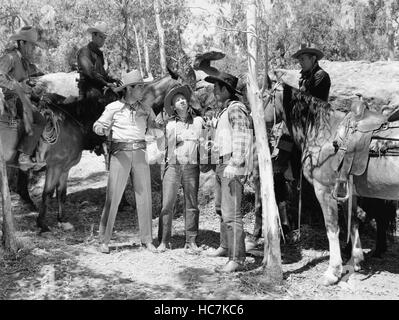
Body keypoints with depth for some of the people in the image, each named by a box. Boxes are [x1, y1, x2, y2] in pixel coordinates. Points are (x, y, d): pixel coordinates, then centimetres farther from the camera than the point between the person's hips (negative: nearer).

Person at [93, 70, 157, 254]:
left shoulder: (145, 109, 11)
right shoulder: (114, 107, 3)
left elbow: (155, 129, 17)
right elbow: (98, 125, 1)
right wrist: (103, 129, -21)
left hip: (140, 154, 3)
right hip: (120, 154, -3)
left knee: (144, 197, 1)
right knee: (112, 196, -5)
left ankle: (147, 240, 10)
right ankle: (104, 240, 6)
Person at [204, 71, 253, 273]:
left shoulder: (236, 109, -13)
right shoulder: (223, 111, 19)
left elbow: (242, 140, -21)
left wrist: (234, 165, -26)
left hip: (233, 166, -11)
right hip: (222, 164, 11)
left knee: (231, 213, -12)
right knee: (220, 207, 21)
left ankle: (237, 259, -8)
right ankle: (226, 247, 37)